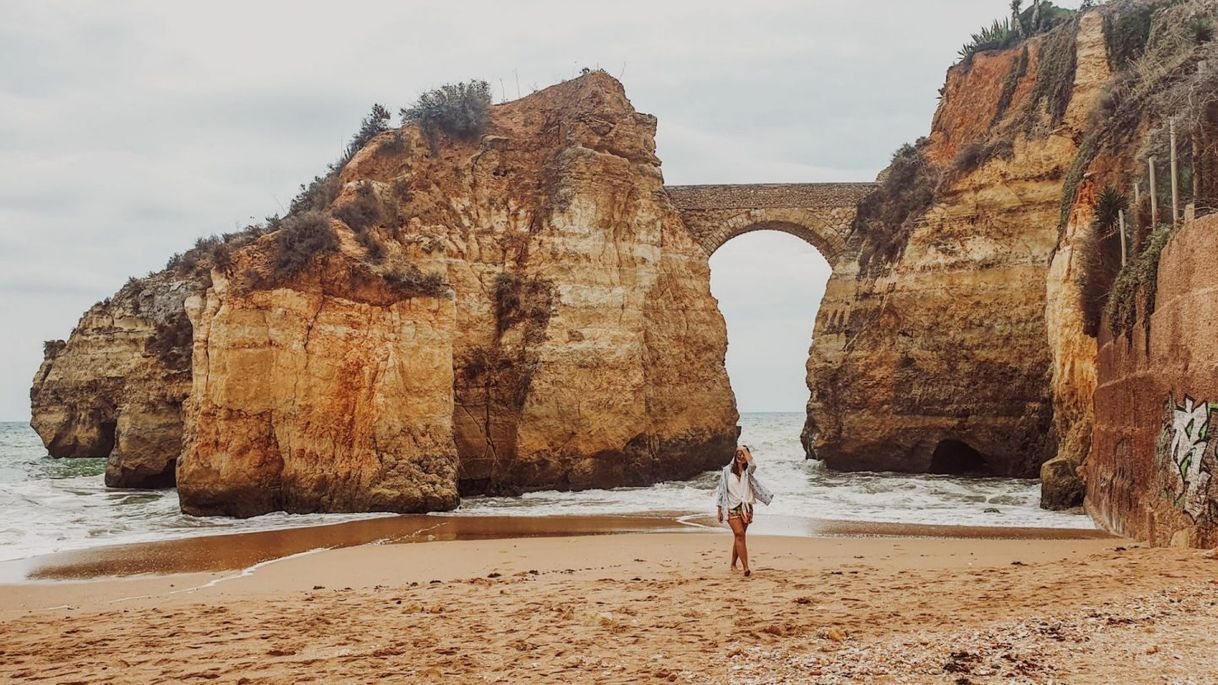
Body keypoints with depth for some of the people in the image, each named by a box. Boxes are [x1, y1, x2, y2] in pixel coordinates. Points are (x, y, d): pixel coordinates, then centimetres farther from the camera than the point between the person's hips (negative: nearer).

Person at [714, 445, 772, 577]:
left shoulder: (748, 471, 8)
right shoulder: (727, 471, 4)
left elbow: (753, 465, -18)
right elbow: (721, 490, 6)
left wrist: (745, 449, -9)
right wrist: (719, 510, 4)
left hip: (746, 508, 3)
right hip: (732, 507, -3)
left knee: (738, 536, 8)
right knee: (740, 534, -16)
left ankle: (733, 564, 26)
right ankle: (746, 568, -23)